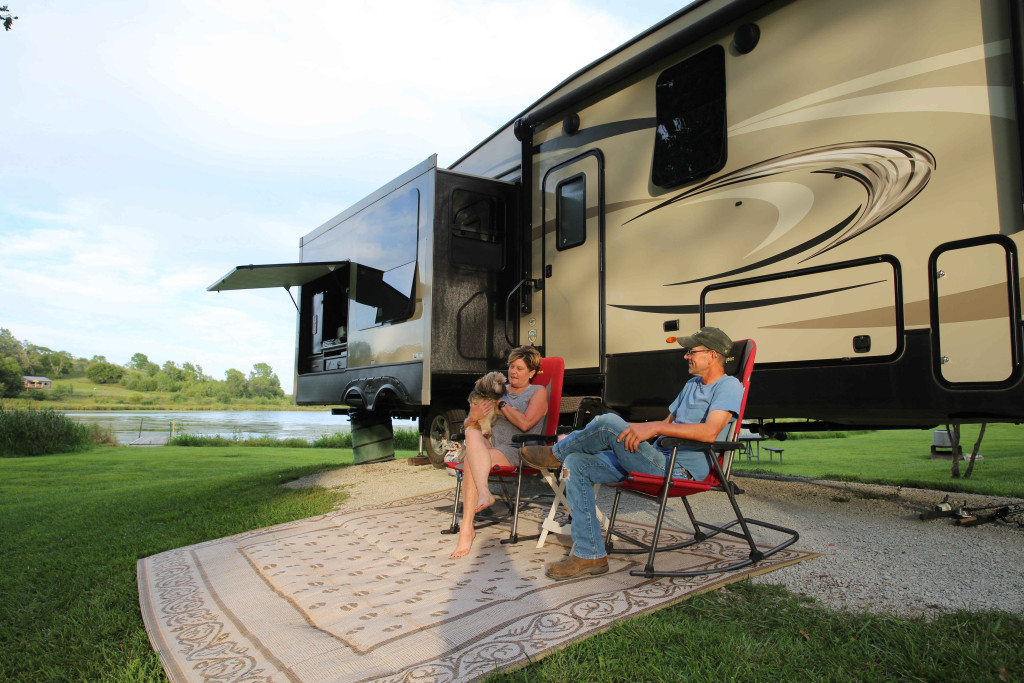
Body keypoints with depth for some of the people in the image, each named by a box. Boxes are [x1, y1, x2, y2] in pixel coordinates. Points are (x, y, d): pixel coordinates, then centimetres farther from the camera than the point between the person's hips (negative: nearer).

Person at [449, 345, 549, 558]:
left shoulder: (538, 392, 9)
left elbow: (525, 423, -11)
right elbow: (467, 425, 18)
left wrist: (501, 404, -2)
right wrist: (473, 418, -7)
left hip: (516, 450, -4)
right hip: (488, 446, 5)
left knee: (470, 462, -31)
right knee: (472, 434, -32)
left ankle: (466, 530, -30)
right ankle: (484, 493, -48)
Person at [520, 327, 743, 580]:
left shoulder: (729, 386, -5)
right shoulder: (692, 385, 26)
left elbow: (710, 432, -23)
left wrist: (654, 427, -27)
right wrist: (628, 429, 17)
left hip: (681, 470, -10)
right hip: (660, 459, 10)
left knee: (607, 423, -25)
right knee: (576, 464, -5)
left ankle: (556, 452, 7)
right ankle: (589, 555, -4)